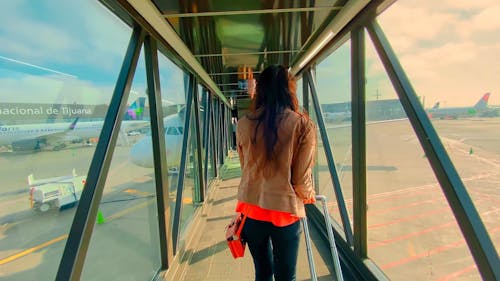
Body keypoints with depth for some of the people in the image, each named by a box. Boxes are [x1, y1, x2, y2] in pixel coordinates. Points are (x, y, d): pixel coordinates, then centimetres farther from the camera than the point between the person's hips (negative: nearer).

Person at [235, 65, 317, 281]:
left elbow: (245, 167, 5)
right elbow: (302, 178, -11)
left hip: (251, 208, 3)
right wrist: (309, 196, 12)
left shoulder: (244, 124, -5)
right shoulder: (303, 125, -12)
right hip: (285, 210, -2)